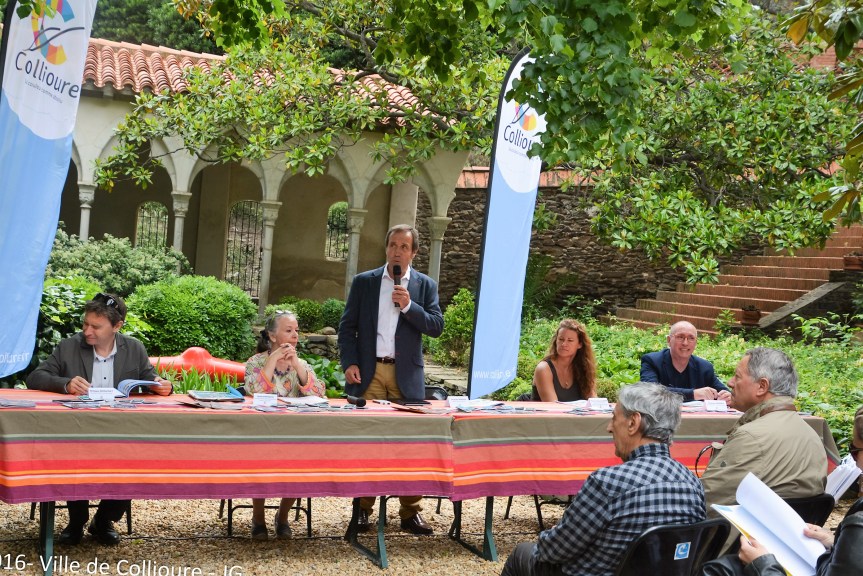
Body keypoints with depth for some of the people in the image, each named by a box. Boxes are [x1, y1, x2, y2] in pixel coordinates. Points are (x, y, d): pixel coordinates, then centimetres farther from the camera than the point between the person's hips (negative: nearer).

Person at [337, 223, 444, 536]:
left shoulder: (425, 285, 8)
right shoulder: (364, 282, 7)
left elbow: (436, 326, -1)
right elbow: (347, 326, 6)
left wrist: (408, 306, -14)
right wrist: (349, 363, -6)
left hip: (406, 376, 0)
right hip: (368, 373, 0)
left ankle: (410, 512, 8)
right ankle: (362, 509, 11)